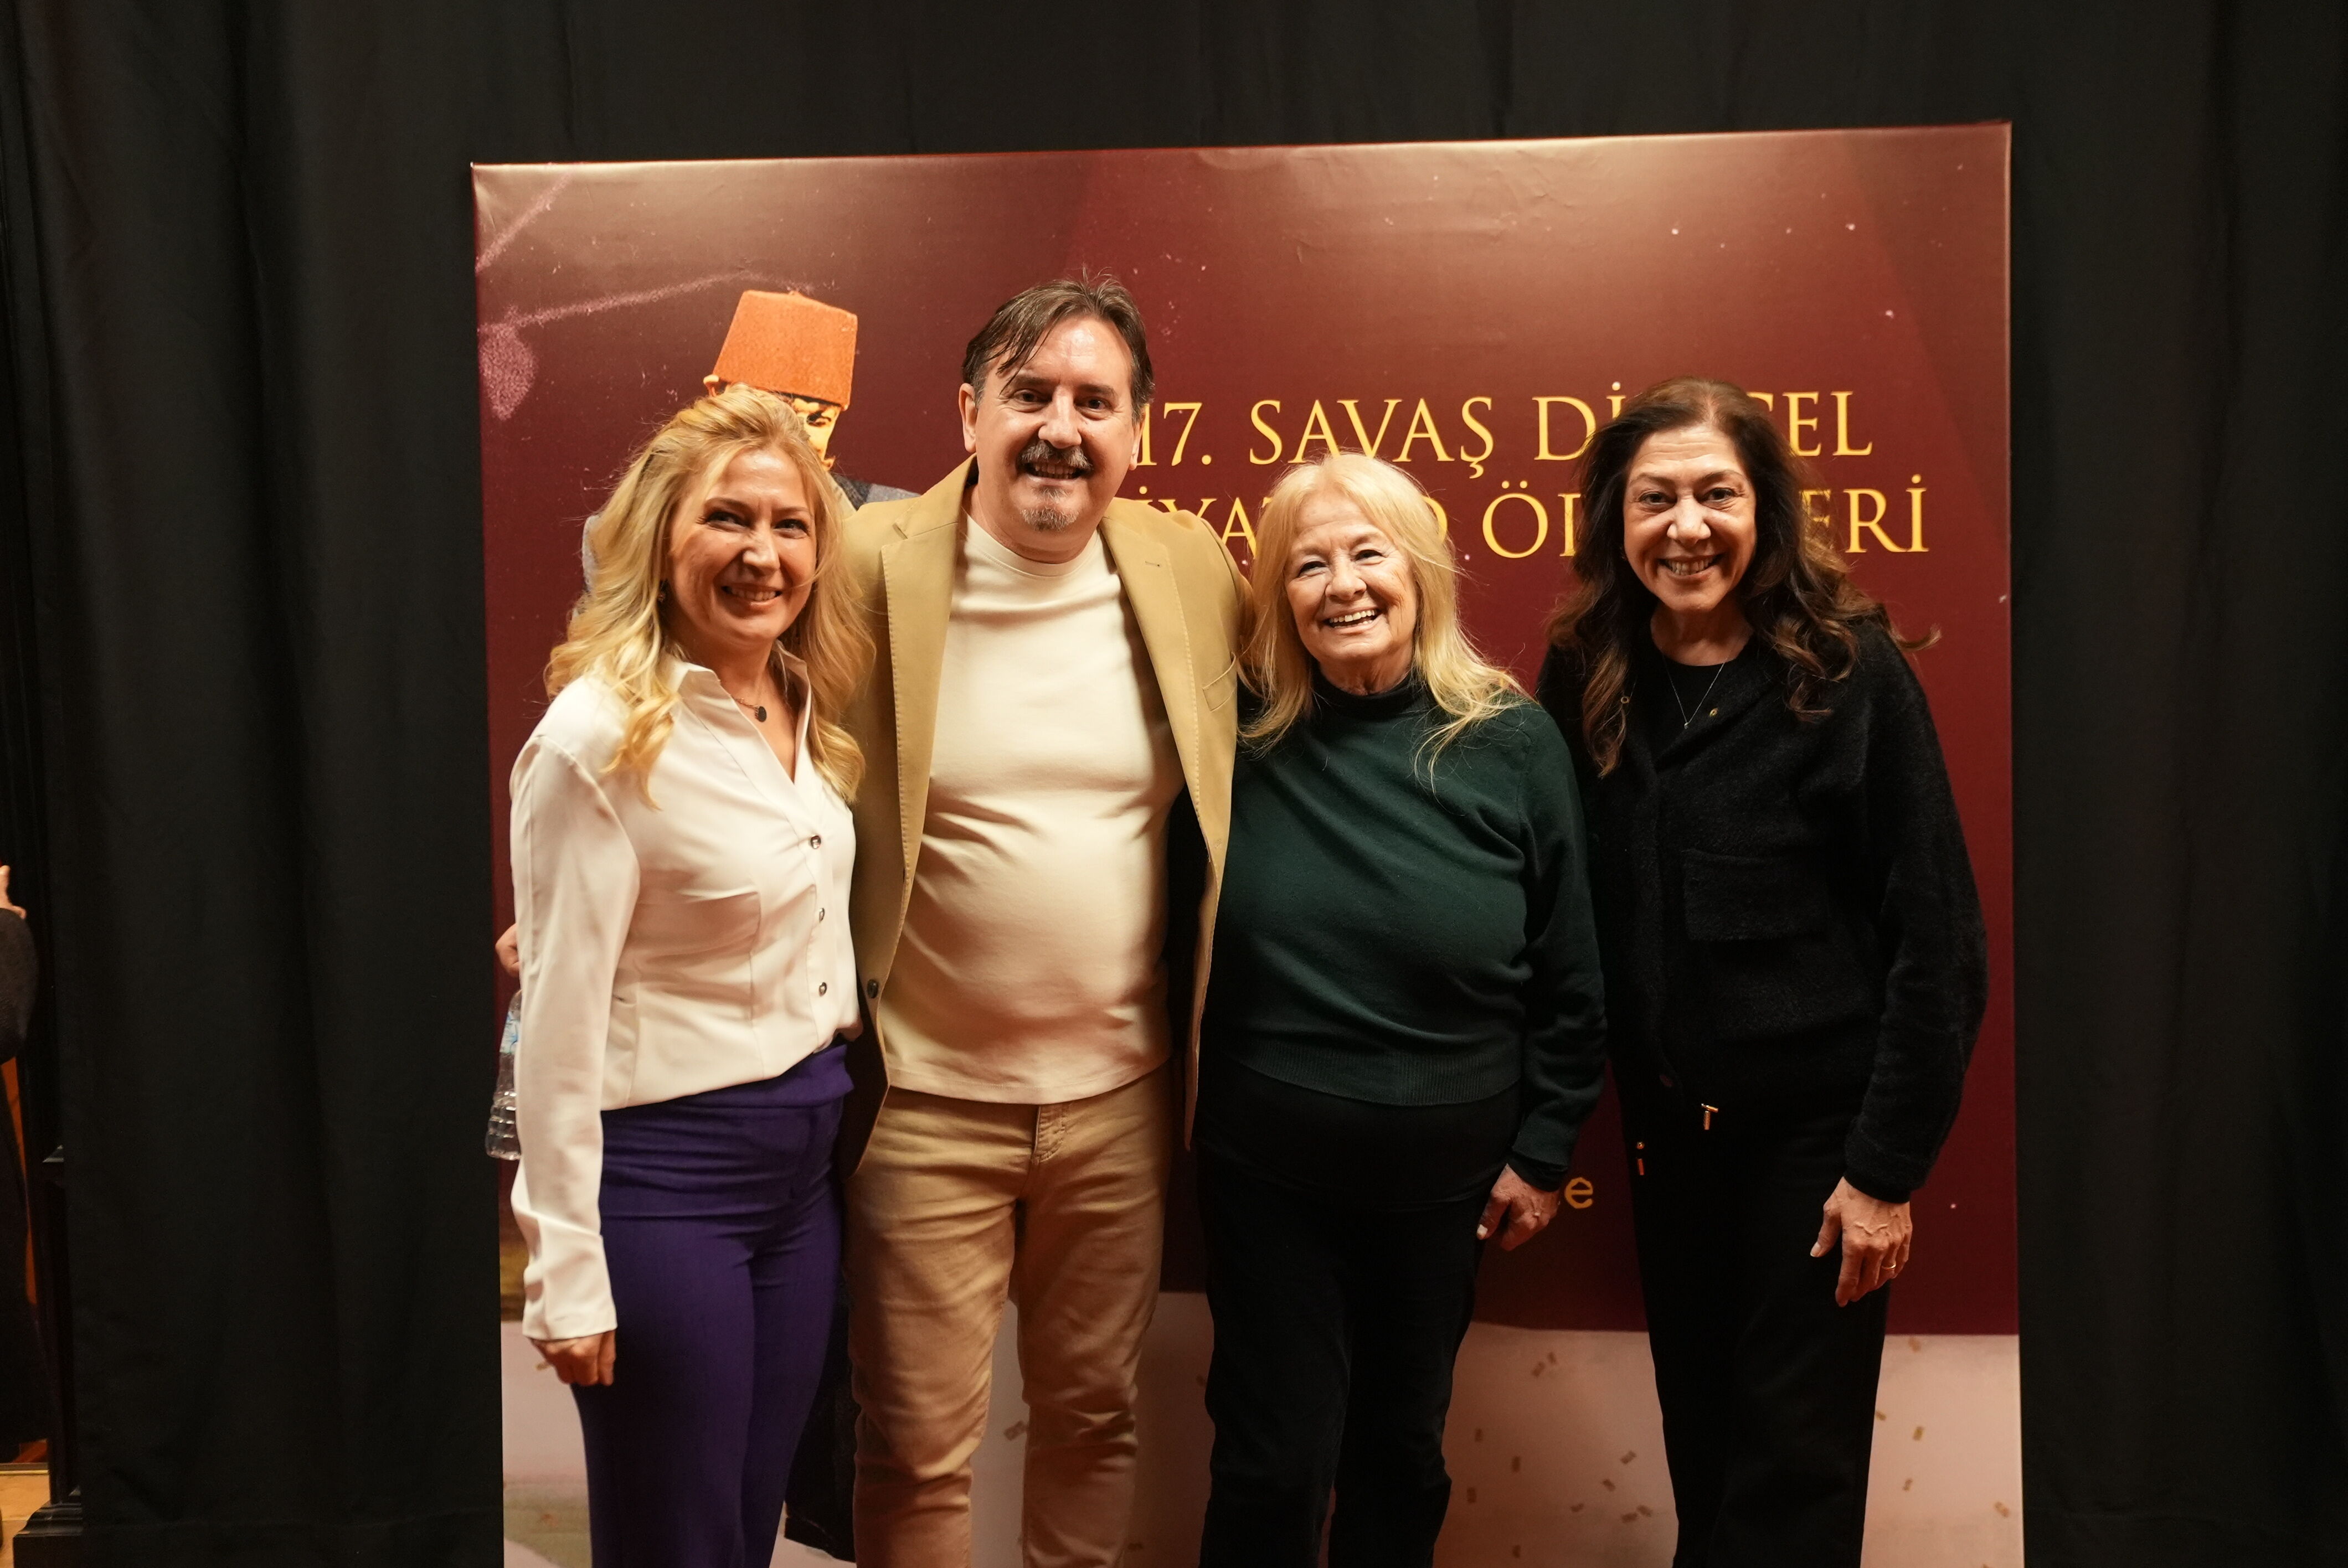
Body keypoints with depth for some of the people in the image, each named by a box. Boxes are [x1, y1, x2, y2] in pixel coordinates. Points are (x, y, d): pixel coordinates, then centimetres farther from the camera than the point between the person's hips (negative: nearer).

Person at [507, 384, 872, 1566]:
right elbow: (559, 1025, -16)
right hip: (663, 1170, -7)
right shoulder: (601, 739, -17)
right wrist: (568, 1276, -14)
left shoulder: (809, 713, 4)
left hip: (803, 1160, 7)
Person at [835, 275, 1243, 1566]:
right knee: (917, 1448, 9)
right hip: (924, 1101, -3)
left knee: (1094, 1411, 20)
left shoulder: (1194, 575, -1)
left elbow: (1240, 787, 11)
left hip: (1121, 1094, 3)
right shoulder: (868, 569, -10)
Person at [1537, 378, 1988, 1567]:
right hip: (1667, 1125, 4)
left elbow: (1936, 936, -11)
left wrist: (1887, 1166, -13)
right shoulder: (1585, 678, -1)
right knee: (1700, 1444, 17)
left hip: (1815, 1123, -4)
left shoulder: (1850, 672, -12)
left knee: (1793, 1469, 5)